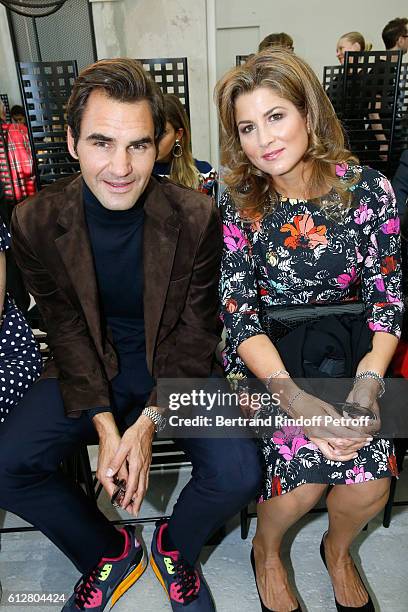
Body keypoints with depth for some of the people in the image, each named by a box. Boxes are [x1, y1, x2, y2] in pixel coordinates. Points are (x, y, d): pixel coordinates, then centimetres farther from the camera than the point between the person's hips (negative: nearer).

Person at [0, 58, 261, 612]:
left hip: (176, 368, -1)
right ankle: (109, 553, 17)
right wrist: (104, 424, -17)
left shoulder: (196, 217, -15)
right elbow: (67, 330, -6)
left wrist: (149, 422, -19)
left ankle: (174, 547, 18)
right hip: (87, 370, 2)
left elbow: (197, 331, -10)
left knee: (238, 473, -20)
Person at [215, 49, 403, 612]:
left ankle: (338, 550, 22)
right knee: (305, 467, -23)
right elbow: (239, 314, -11)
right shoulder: (236, 205, -6)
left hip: (348, 348, 2)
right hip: (266, 356, -1)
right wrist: (292, 395, -24)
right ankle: (266, 550, 15)